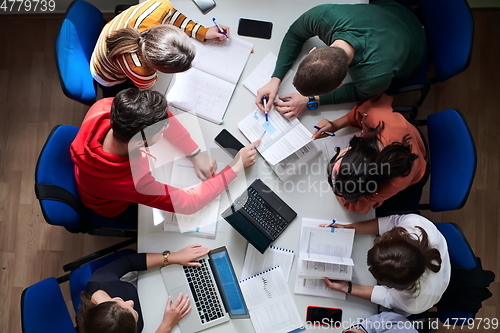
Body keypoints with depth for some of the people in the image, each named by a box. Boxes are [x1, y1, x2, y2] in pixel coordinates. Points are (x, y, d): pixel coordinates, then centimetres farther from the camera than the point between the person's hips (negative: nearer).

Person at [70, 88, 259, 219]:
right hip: (114, 207, -4)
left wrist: (196, 154, -25)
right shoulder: (135, 183, -49)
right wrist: (237, 166, -32)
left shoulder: (103, 107, -36)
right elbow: (189, 203, -36)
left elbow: (158, 116, -22)